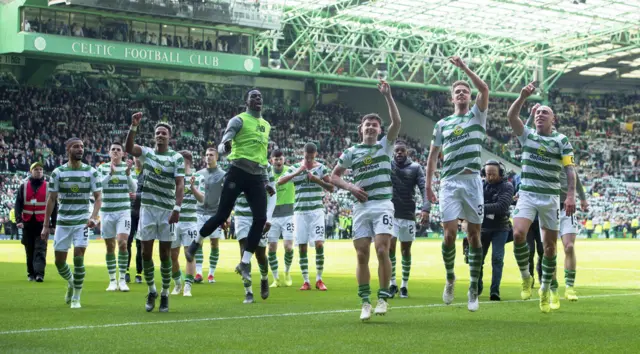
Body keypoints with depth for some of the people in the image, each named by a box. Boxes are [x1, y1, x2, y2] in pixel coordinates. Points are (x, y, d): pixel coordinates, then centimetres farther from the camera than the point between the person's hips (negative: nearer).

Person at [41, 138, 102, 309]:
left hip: (82, 221, -2)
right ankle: (71, 283, 36)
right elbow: (51, 199, 3)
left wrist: (94, 216, -18)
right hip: (63, 222, 2)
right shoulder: (58, 172, 1)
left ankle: (76, 298, 2)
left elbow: (98, 197, -1)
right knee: (59, 261, 4)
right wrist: (46, 225, 1)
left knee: (78, 258, -12)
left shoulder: (91, 172, -1)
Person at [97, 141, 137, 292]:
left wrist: (128, 173, -20)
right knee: (110, 246, 5)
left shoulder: (128, 167, 4)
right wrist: (110, 173, -21)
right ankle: (112, 280, 13)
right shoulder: (102, 168, 5)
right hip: (106, 211, 1)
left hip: (123, 211, -1)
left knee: (122, 243, -15)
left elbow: (133, 188, -5)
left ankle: (122, 279, -7)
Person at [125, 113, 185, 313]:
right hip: (147, 208, 2)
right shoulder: (147, 153, 5)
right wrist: (134, 127, -27)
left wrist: (177, 208, -18)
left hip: (167, 210, -2)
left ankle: (165, 294, 12)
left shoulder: (177, 158, -1)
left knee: (165, 254, 1)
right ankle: (151, 291, 18)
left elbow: (180, 184, -7)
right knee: (146, 252, 2)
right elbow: (128, 148, -14)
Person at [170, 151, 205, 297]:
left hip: (190, 221, -2)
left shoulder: (198, 178, 3)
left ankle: (187, 287, -5)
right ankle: (177, 283, 26)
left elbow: (202, 199, -5)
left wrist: (192, 187, -21)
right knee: (172, 256, 6)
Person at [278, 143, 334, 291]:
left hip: (316, 211, -1)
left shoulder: (321, 168, 4)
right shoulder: (295, 168, 6)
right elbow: (280, 182, -7)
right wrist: (296, 173, -17)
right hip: (300, 211, 1)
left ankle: (319, 279, 1)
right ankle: (305, 281, 6)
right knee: (302, 247, 0)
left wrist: (317, 180, -15)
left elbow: (331, 188, 0)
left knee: (319, 244, -10)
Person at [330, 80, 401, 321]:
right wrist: (350, 187, -3)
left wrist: (388, 96, -12)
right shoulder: (351, 152, 11)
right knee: (362, 255, -1)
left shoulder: (385, 146, 8)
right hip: (361, 207, 2)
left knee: (382, 250, -14)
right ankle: (365, 303, 6)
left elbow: (396, 122, -6)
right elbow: (334, 176, 14)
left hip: (383, 205, -2)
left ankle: (383, 298, -3)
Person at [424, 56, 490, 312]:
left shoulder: (477, 115, 10)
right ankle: (450, 279, 12)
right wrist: (428, 185, 9)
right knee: (450, 233, -9)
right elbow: (433, 155, 16)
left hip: (472, 181, -1)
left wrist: (464, 68, -11)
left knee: (474, 234, 0)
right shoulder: (442, 124, 14)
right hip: (449, 182, 1)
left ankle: (473, 288, 7)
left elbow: (484, 89, -8)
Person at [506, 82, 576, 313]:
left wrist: (571, 195, -14)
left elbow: (570, 169, -2)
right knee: (518, 234, -21)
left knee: (550, 245, 3)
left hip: (551, 197, 0)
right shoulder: (527, 135, 7)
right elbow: (511, 116, -8)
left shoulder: (561, 141, 3)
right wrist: (523, 97, -22)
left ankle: (545, 291, 17)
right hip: (527, 194, 0)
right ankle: (526, 278, 0)